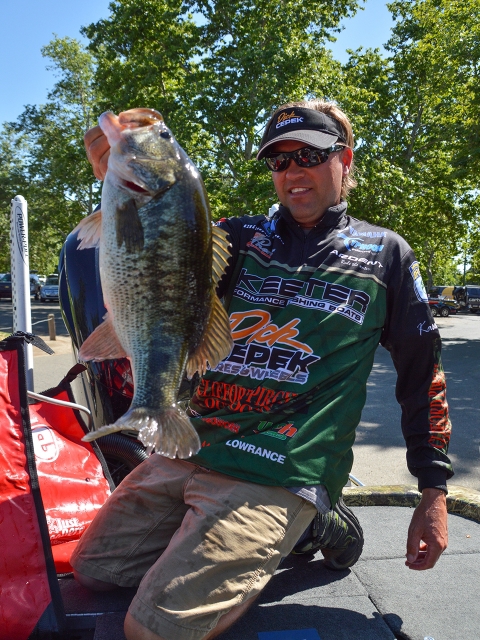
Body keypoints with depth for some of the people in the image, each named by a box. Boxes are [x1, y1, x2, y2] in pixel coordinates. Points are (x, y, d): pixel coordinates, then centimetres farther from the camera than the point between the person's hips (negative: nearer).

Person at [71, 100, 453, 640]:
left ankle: (310, 527, 5)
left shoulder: (385, 254, 4)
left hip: (280, 476, -5)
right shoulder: (244, 236, 9)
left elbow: (422, 373, 6)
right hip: (189, 450, 6)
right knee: (93, 569, 15)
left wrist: (435, 494, 3)